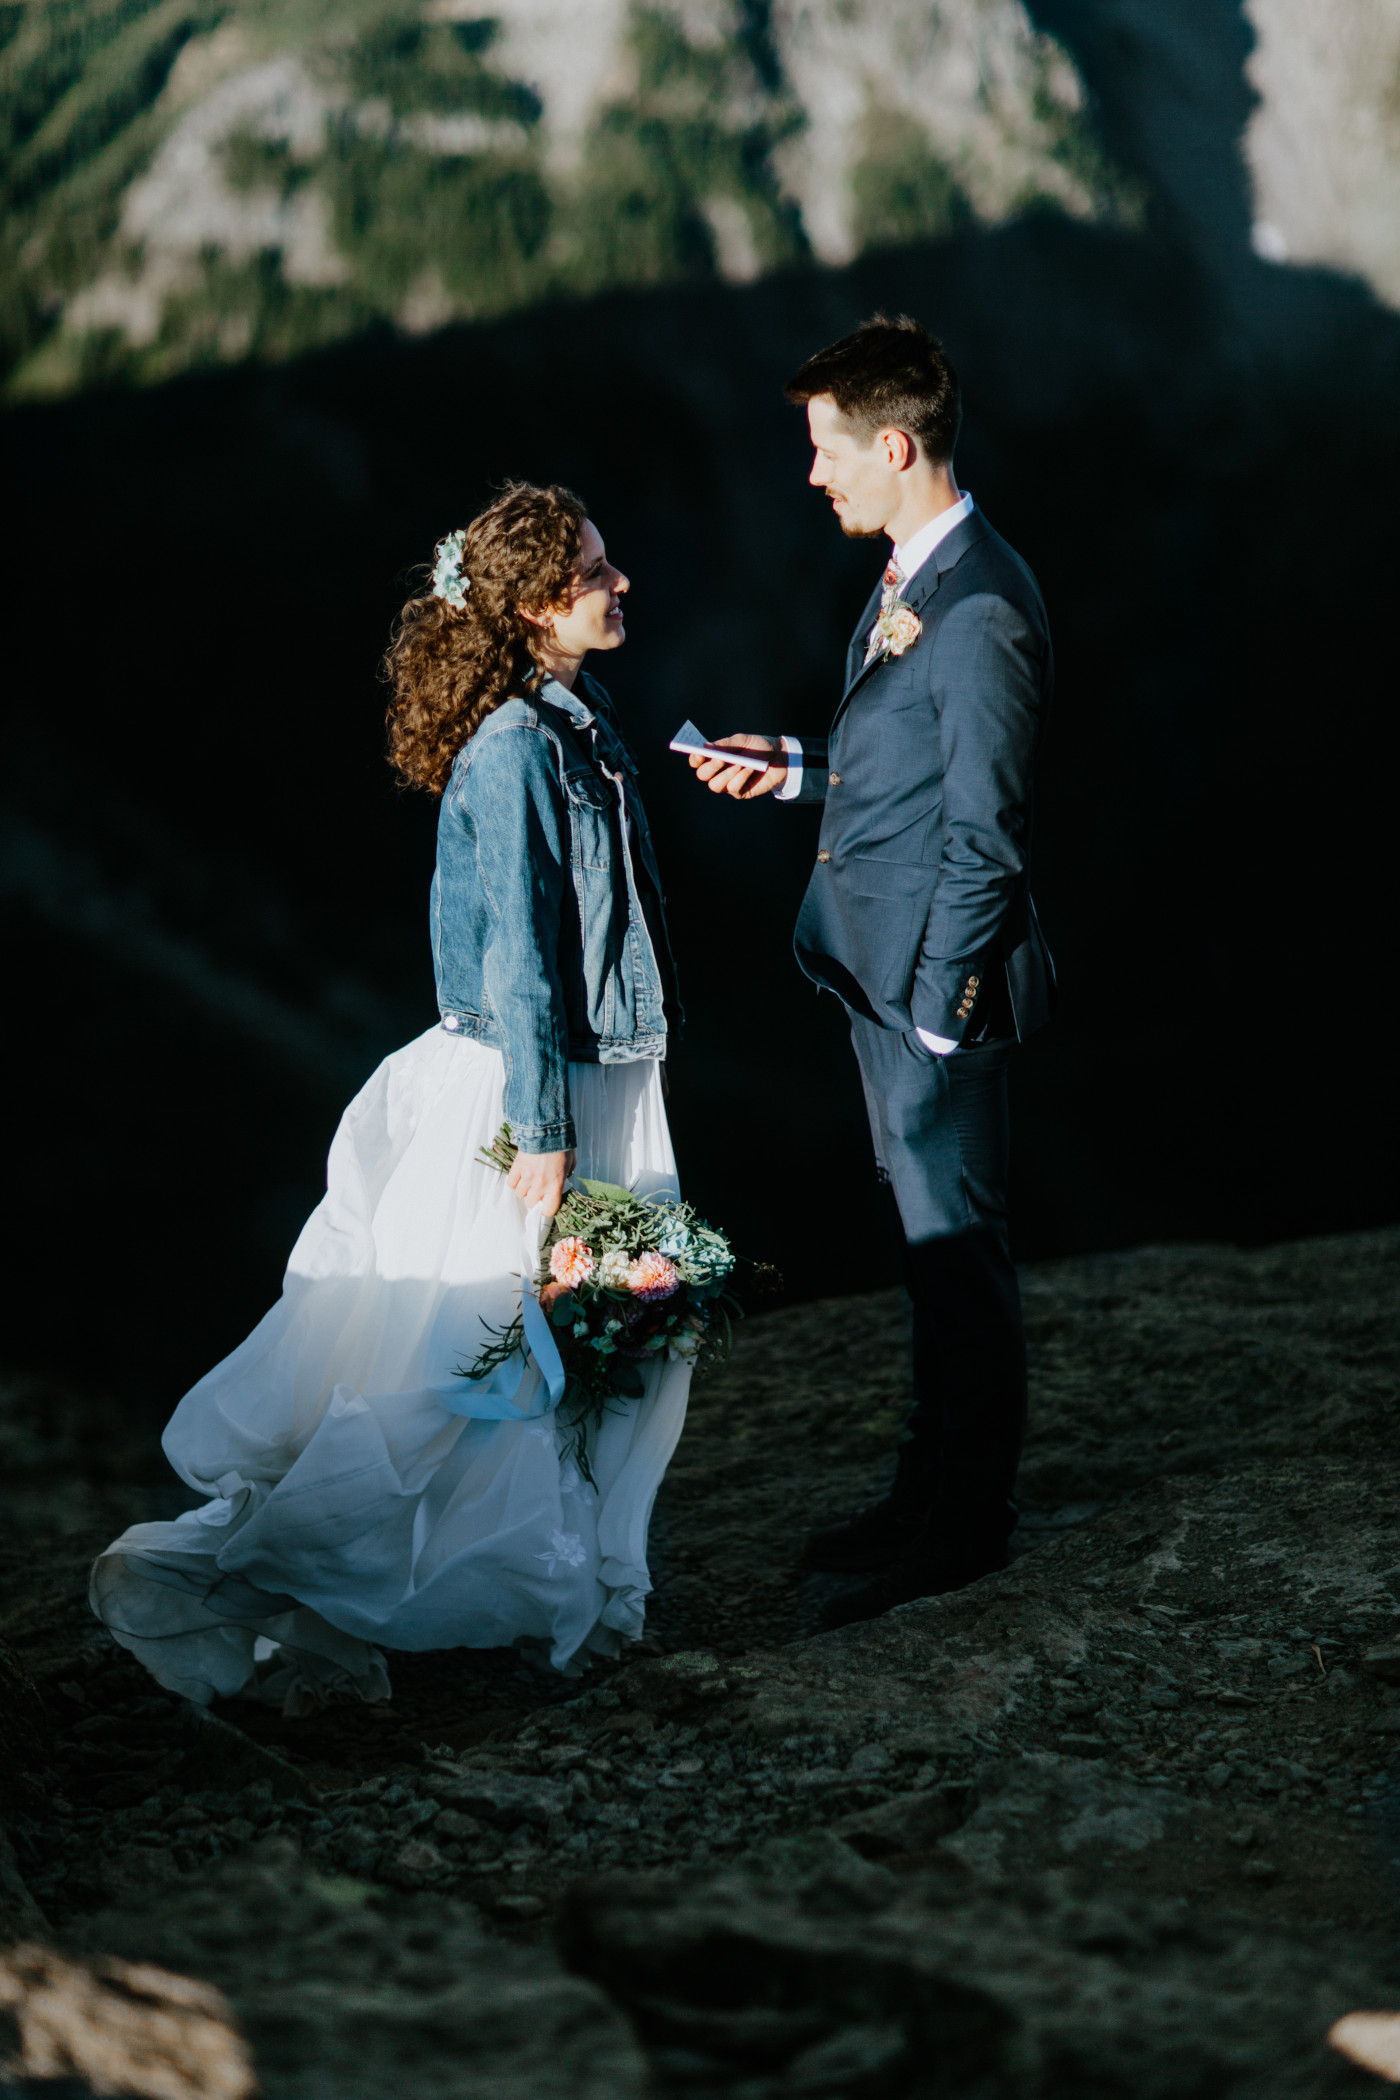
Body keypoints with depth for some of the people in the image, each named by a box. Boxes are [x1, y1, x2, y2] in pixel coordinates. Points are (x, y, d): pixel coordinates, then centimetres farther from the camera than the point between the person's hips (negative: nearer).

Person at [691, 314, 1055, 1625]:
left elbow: (986, 831, -21)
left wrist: (937, 1011, -19)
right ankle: (931, 1496, 31)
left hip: (936, 981, -10)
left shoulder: (978, 609, -22)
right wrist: (797, 770, 8)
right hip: (880, 972, 10)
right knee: (929, 1243, 18)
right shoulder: (911, 578, 10)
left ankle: (964, 1528, 13)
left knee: (957, 1247, 1)